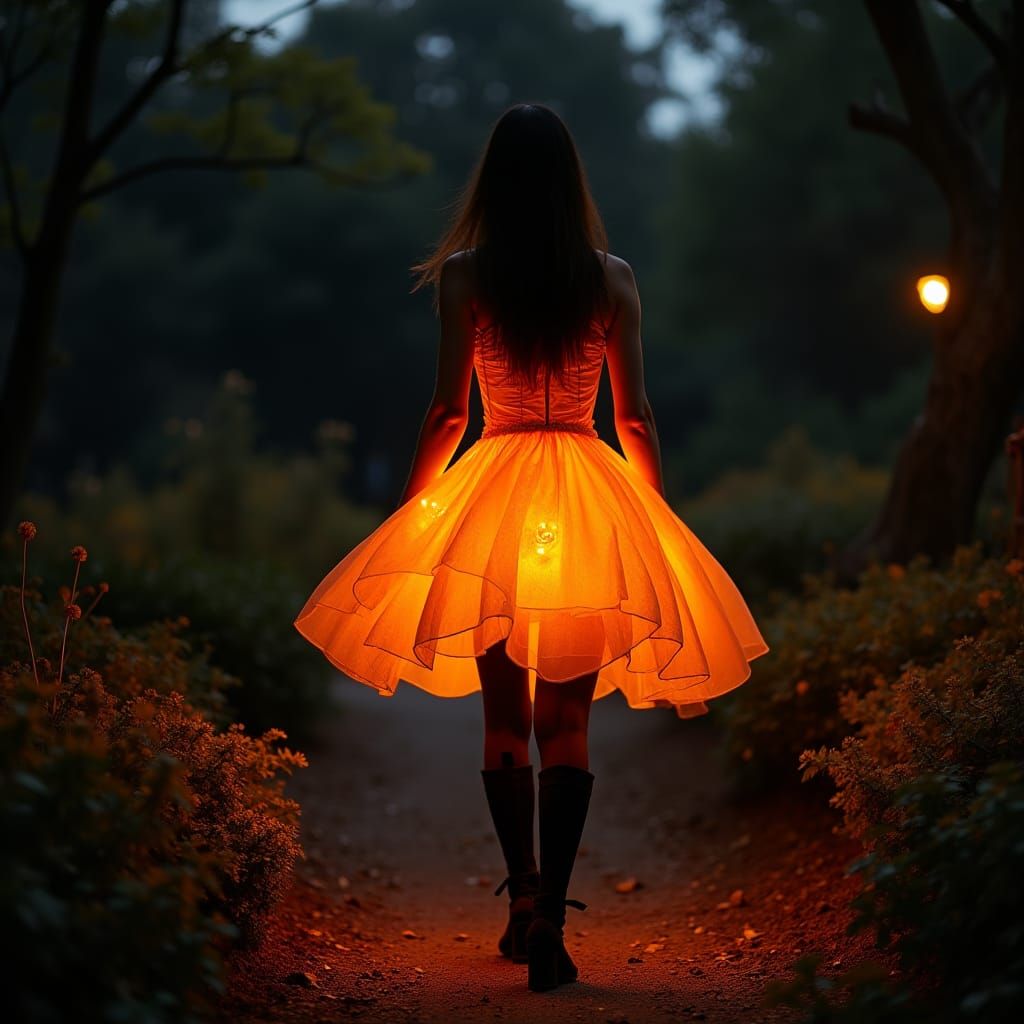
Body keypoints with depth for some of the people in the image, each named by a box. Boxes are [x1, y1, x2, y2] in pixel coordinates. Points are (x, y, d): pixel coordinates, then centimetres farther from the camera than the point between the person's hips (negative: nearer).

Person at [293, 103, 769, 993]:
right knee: (567, 725, 3)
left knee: (504, 721, 13)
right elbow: (637, 419, 1)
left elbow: (447, 412, -3)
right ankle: (550, 919, -5)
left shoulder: (462, 276, -3)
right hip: (594, 512, 1)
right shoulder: (613, 278, 1)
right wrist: (657, 519, 12)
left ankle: (523, 901, 16)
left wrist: (414, 508, 10)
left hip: (491, 503, 0)